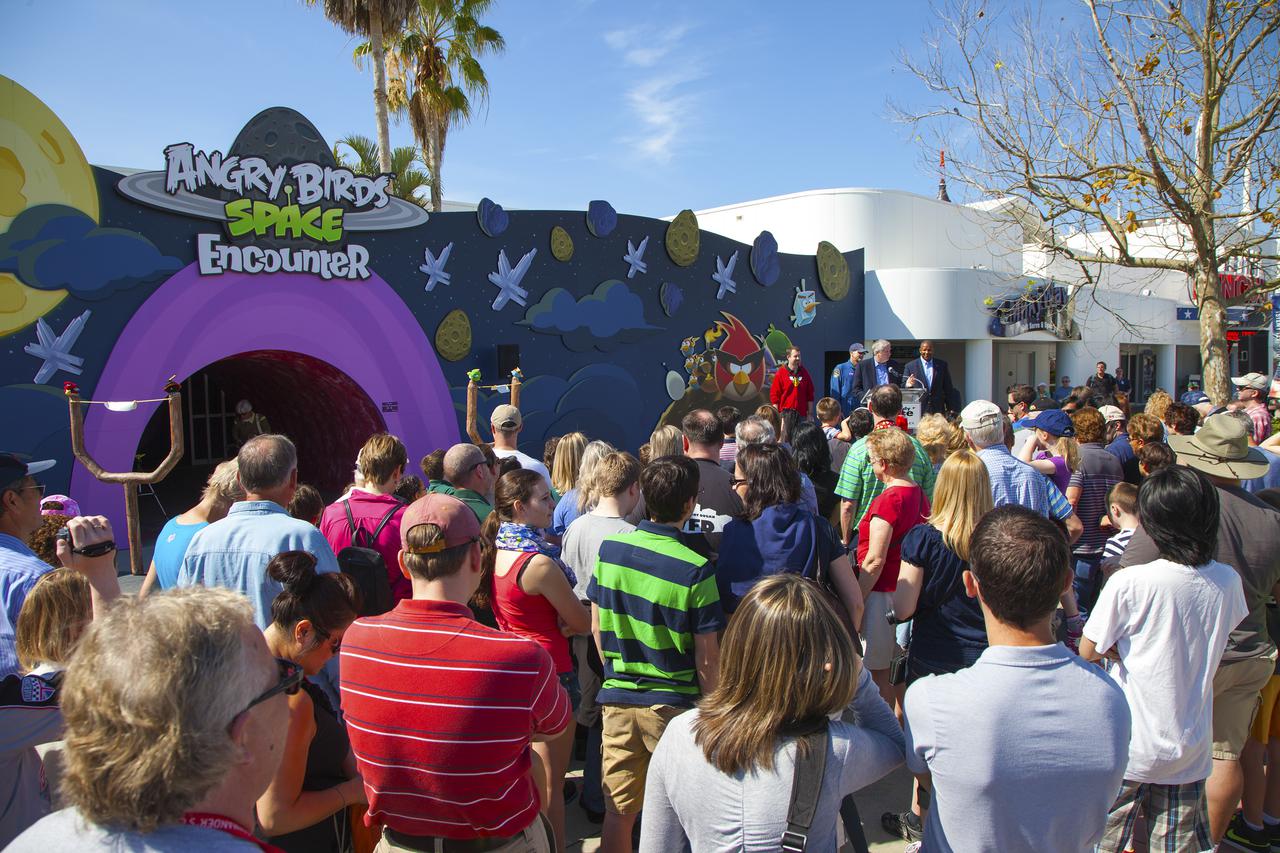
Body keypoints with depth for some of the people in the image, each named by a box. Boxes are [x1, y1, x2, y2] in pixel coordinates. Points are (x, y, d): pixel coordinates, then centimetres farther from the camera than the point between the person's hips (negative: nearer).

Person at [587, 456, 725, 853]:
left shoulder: (609, 548, -5)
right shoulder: (695, 570, -18)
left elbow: (597, 626, 6)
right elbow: (707, 657, -12)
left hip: (617, 699, 4)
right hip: (674, 704, -3)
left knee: (618, 813, 14)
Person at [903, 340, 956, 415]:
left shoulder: (942, 365, 8)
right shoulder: (910, 366, 3)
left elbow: (948, 388, 11)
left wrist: (949, 409, 7)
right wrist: (907, 385, -22)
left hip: (938, 409, 2)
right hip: (918, 410, -1)